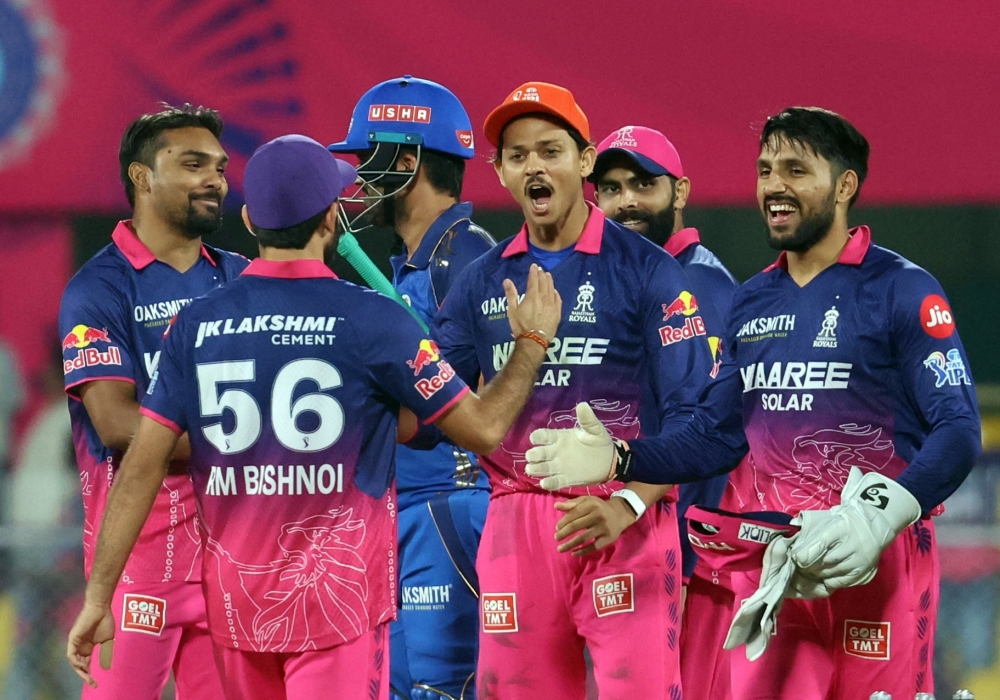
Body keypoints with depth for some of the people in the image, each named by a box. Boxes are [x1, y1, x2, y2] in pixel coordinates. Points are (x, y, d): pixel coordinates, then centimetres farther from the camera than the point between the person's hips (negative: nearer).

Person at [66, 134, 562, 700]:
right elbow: (483, 428, -3)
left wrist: (98, 598, 2)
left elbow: (142, 467, -1)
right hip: (339, 595, -4)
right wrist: (532, 342, 14)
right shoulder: (370, 319, -8)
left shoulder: (198, 324, 2)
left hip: (236, 603, 4)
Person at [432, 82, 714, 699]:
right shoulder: (483, 280, 13)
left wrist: (627, 505, -19)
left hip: (623, 520, -4)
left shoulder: (645, 270, -1)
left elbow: (690, 414, -6)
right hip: (516, 520, 4)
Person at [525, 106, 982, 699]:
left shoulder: (902, 290, -4)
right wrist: (619, 459, 3)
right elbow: (716, 436, 20)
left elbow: (959, 432, -10)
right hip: (770, 561, 5)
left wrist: (879, 518, -24)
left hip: (879, 556, -5)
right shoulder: (752, 302, 16)